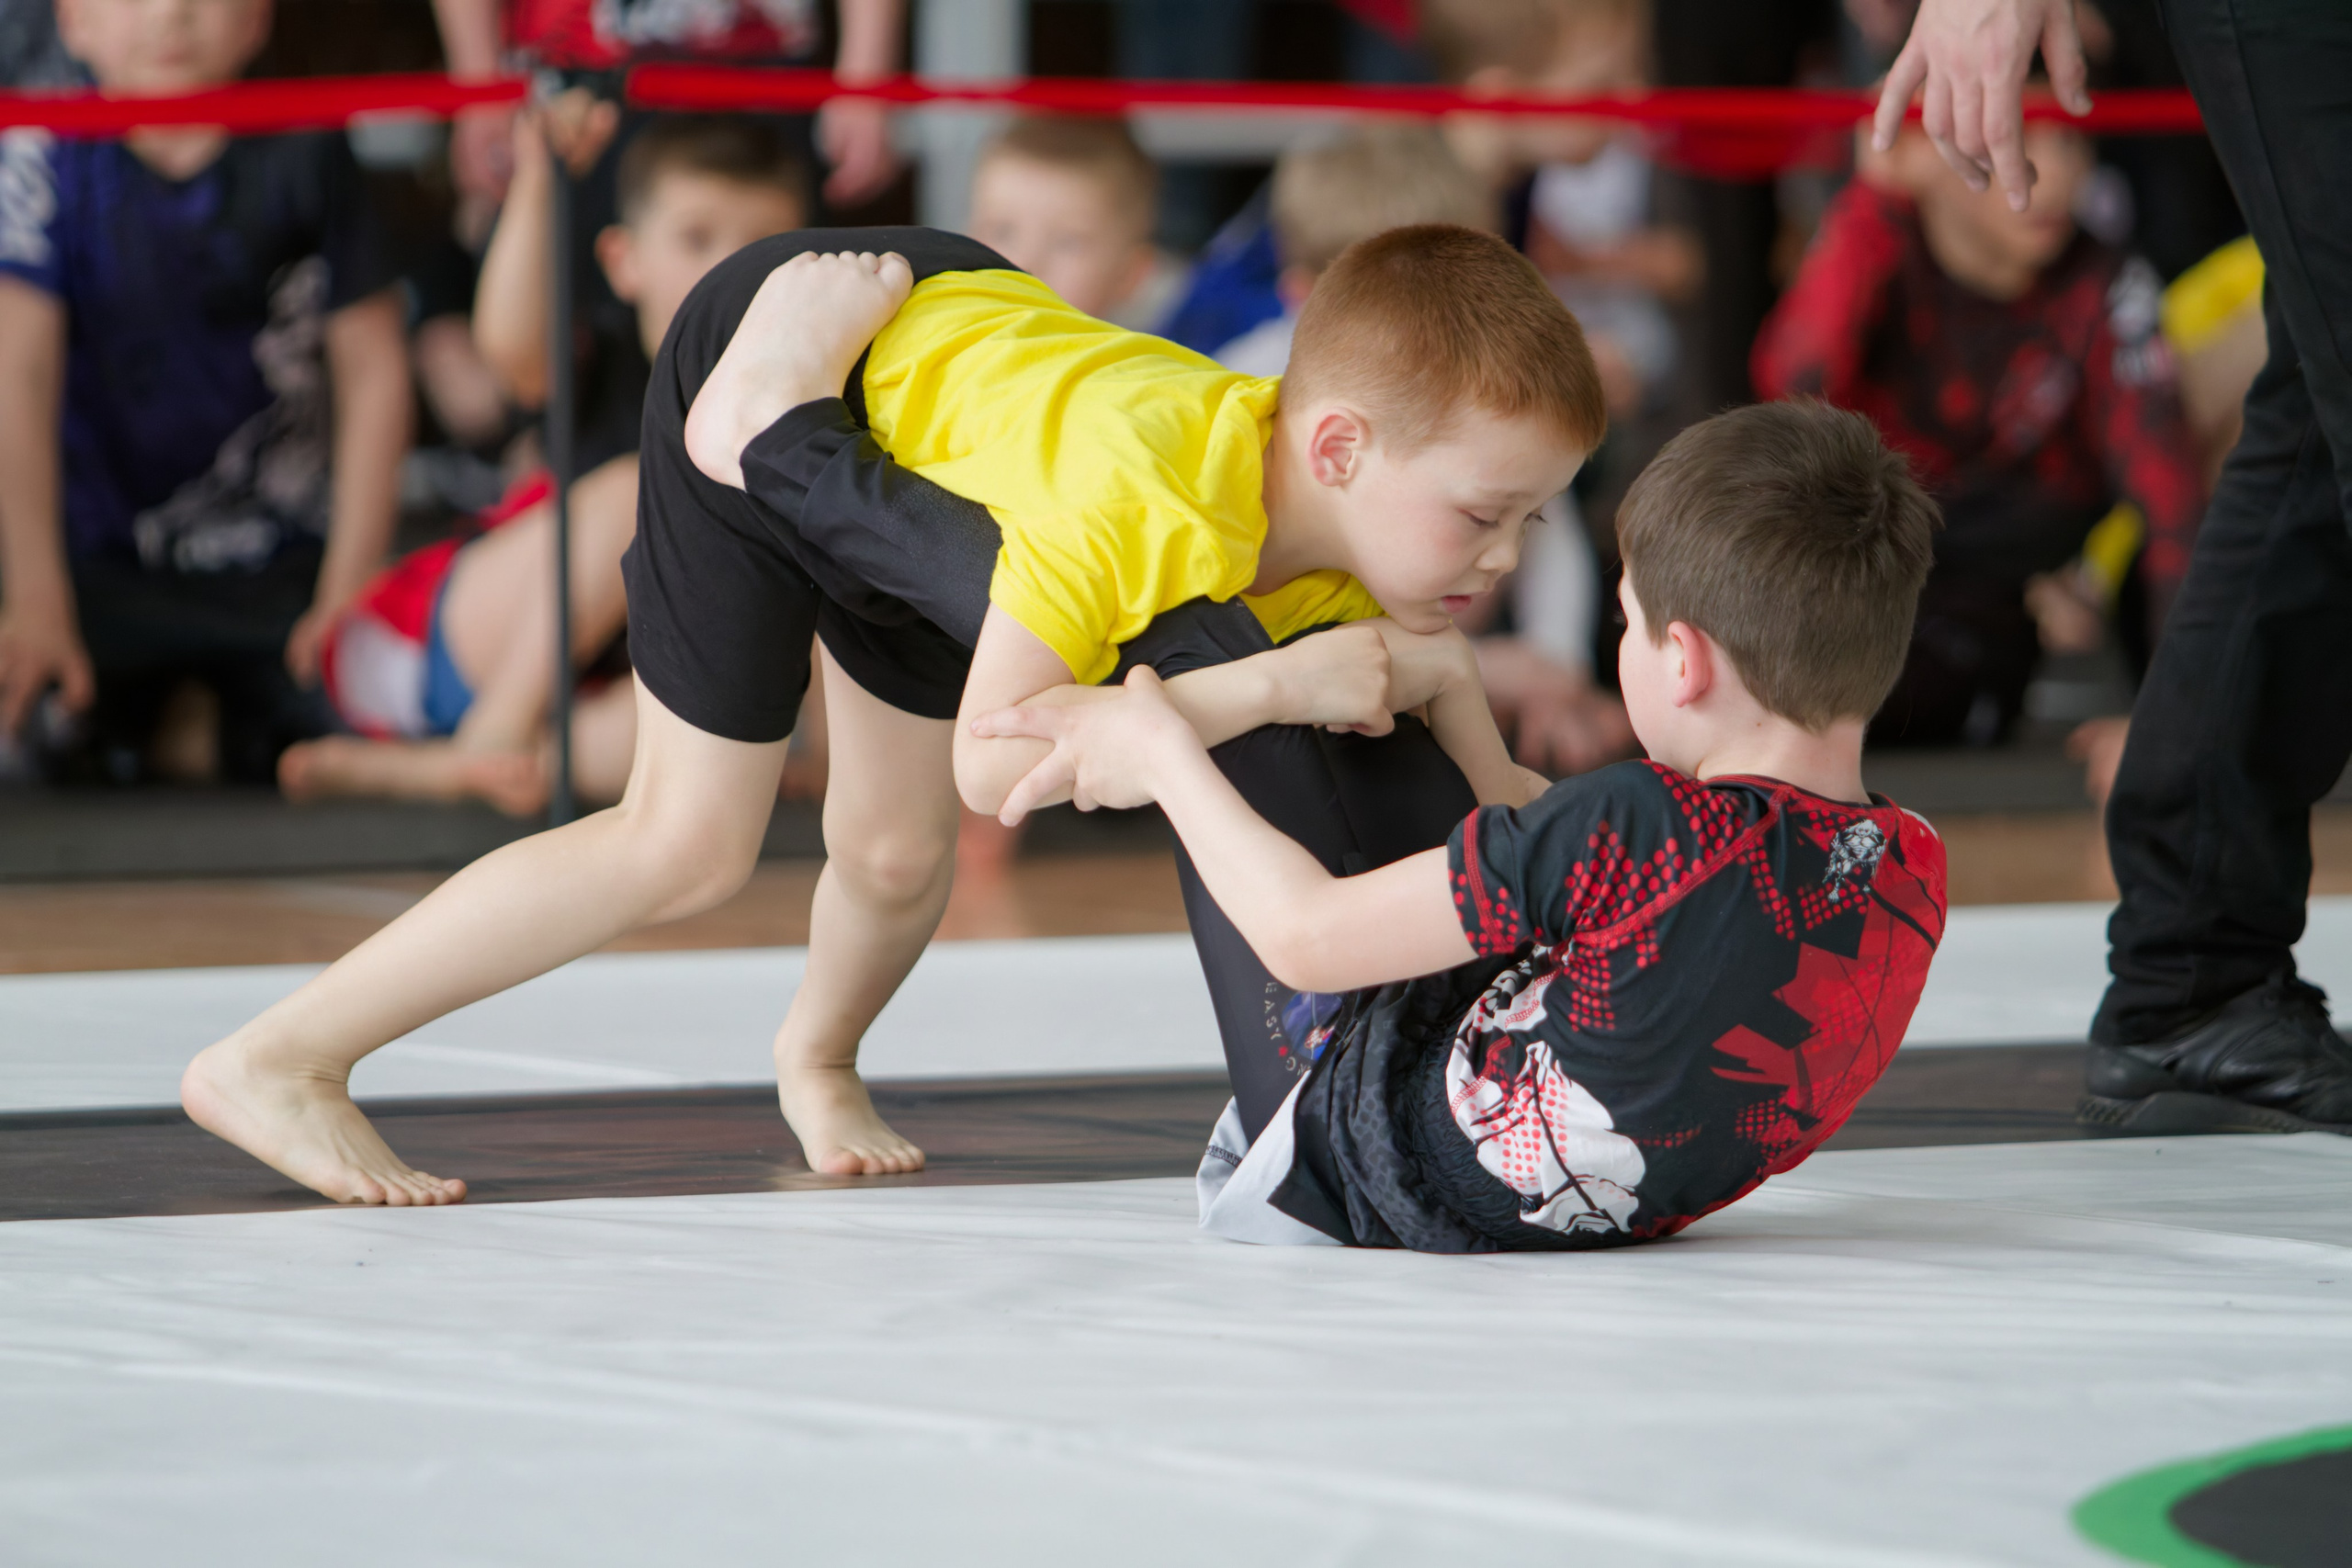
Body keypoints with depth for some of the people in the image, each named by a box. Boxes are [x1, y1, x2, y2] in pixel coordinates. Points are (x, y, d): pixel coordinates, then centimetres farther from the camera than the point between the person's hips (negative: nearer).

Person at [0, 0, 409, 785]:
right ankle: (116, 710, 9)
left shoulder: (304, 154, -2)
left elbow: (373, 370, 1)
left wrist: (349, 592, -8)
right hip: (101, 563, -1)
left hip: (283, 567, 1)